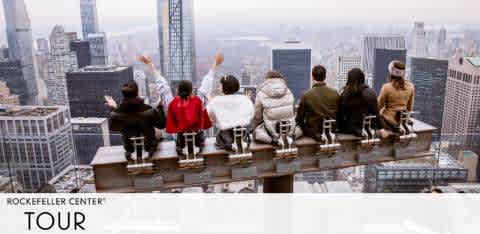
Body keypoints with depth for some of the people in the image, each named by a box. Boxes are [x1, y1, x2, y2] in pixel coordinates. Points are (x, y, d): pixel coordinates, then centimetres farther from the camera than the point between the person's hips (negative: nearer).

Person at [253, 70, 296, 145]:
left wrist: (255, 130, 18)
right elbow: (293, 113, 11)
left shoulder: (261, 95, -7)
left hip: (271, 133, -4)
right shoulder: (289, 92, 1)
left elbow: (258, 117, 0)